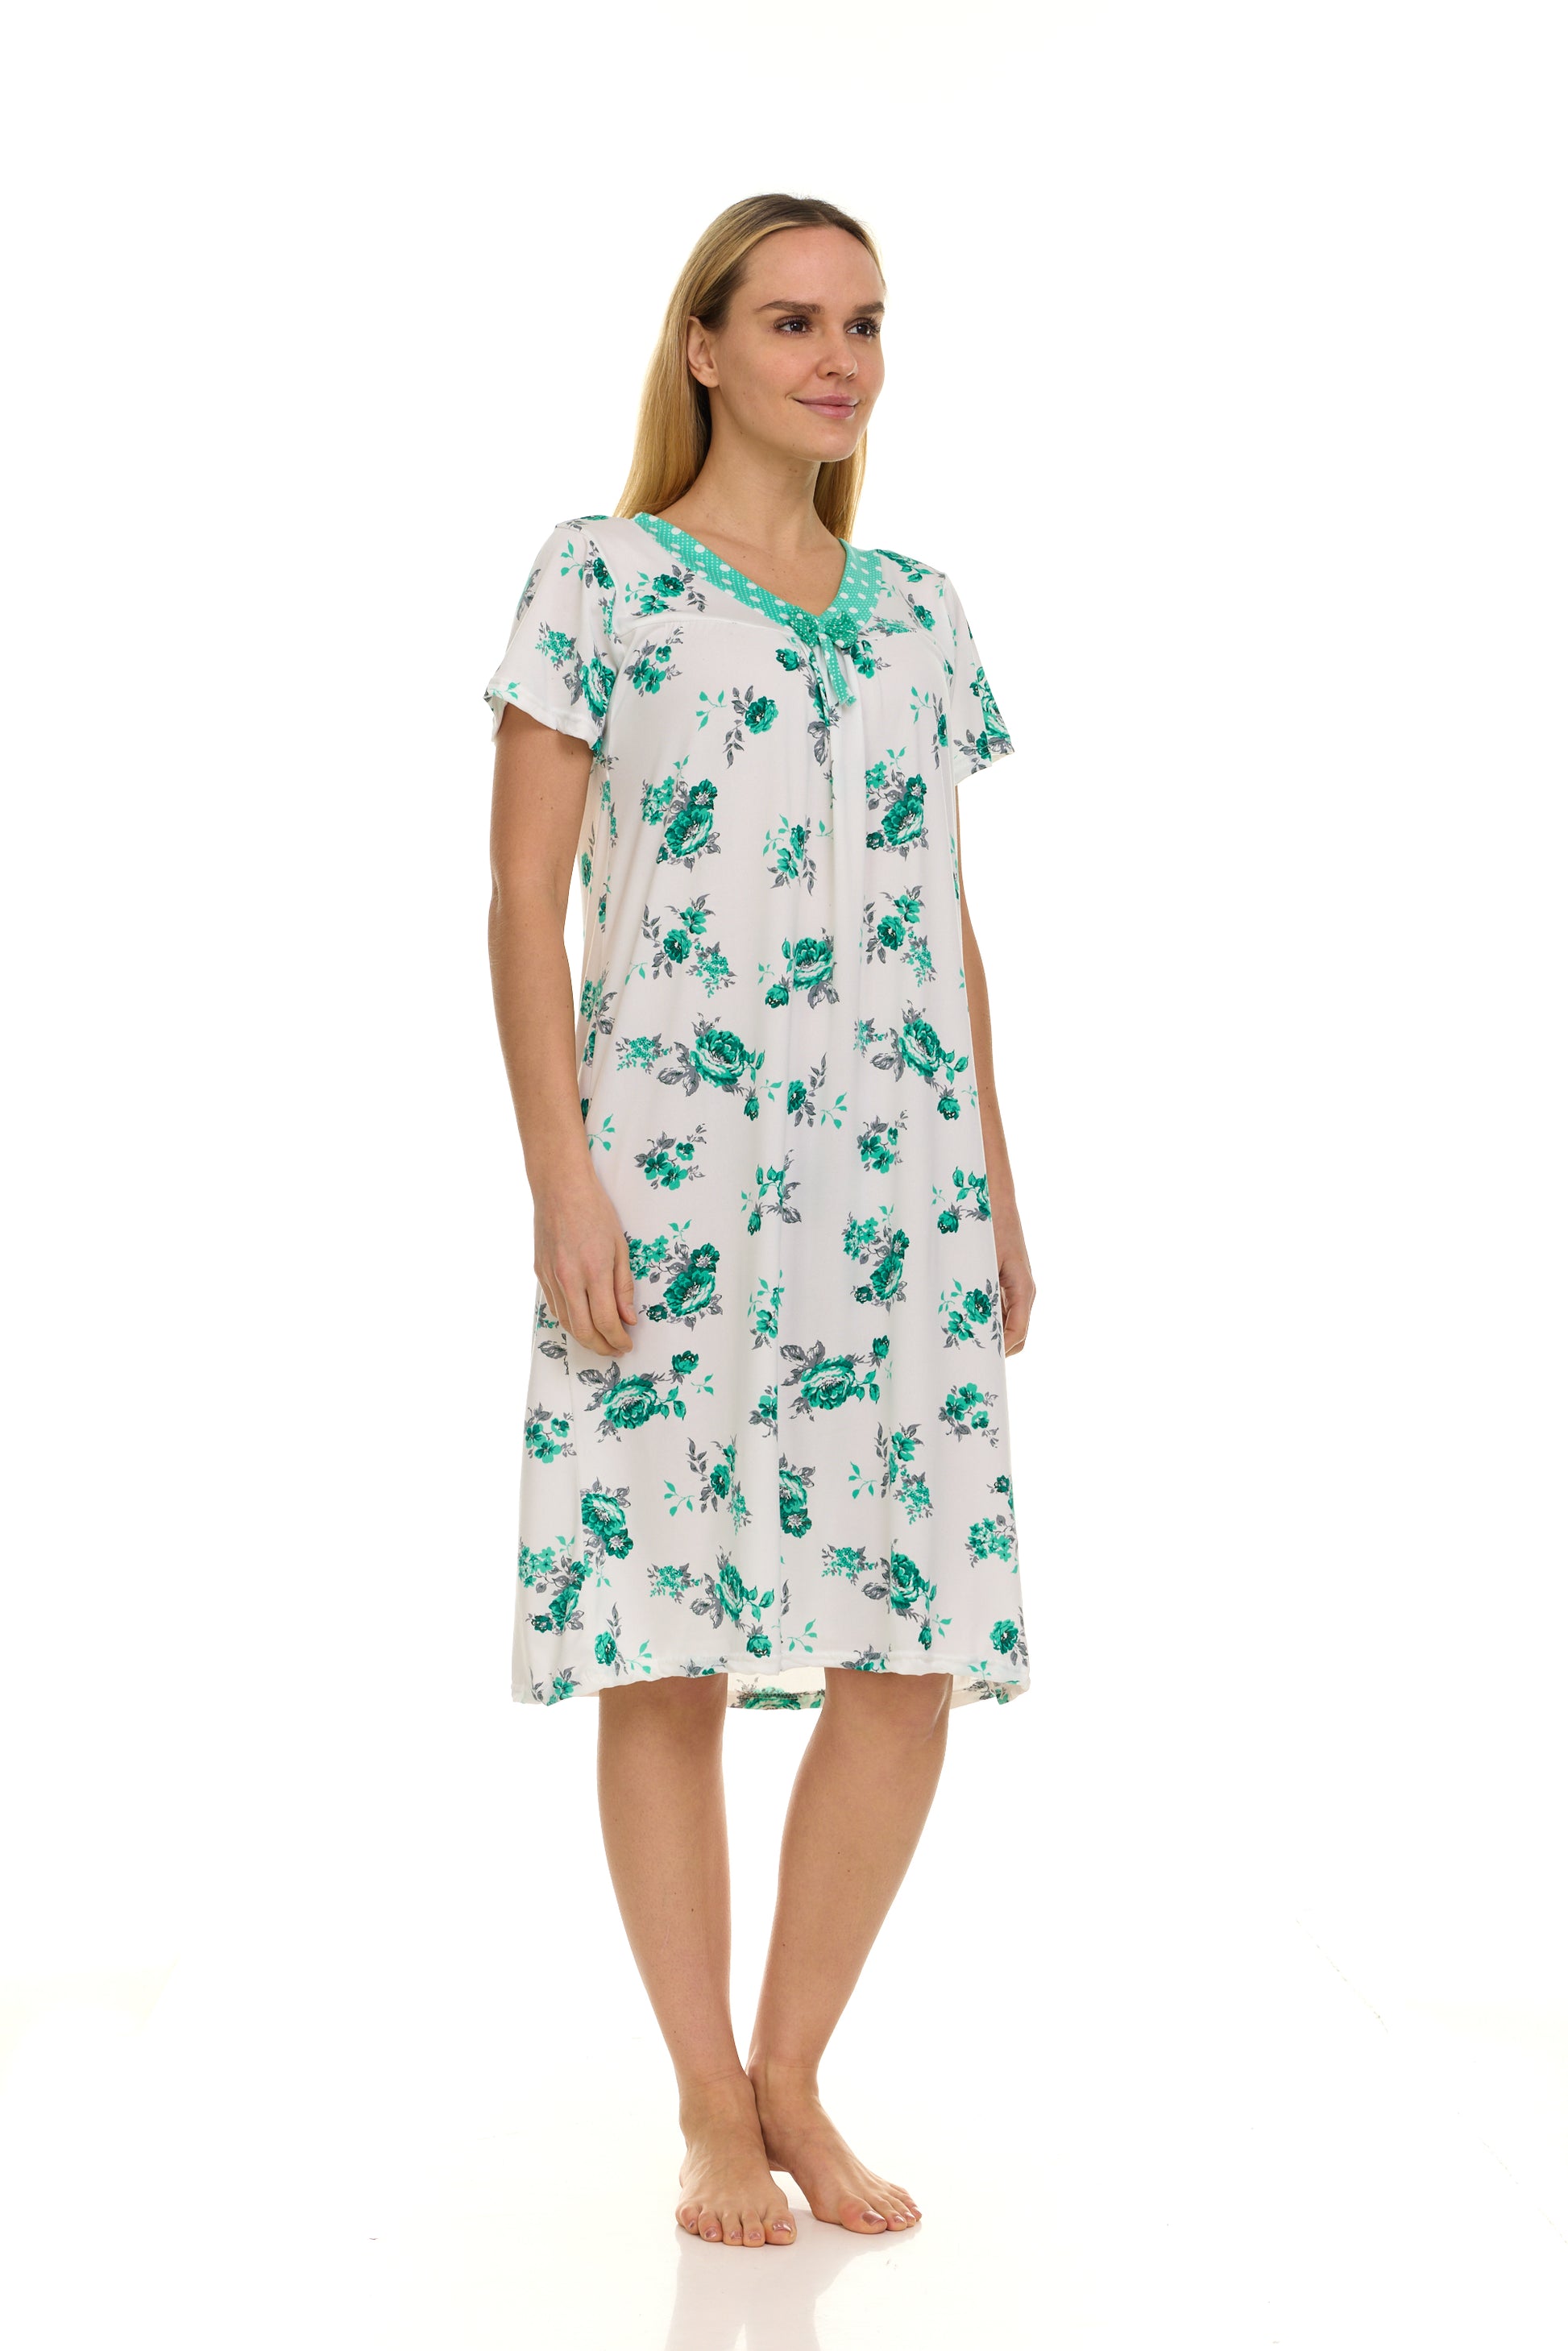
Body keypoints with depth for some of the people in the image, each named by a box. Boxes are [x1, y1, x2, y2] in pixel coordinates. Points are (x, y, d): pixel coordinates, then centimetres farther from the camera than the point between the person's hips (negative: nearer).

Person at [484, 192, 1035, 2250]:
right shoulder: (598, 578, 3)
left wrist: (1000, 1188, 12)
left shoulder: (921, 611, 16)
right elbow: (525, 896, -2)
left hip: (901, 1179, 4)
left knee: (915, 1652, 0)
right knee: (669, 1641, -1)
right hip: (670, 1170, -4)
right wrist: (559, 1176, -11)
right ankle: (713, 2104, 16)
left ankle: (795, 2077, 18)